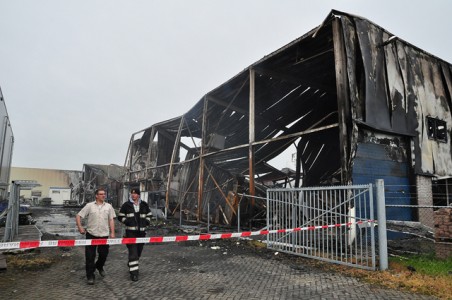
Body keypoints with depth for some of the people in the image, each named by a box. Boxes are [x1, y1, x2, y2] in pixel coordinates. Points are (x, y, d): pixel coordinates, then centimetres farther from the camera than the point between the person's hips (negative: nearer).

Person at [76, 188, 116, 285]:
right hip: (91, 234, -2)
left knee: (104, 254, 10)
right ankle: (90, 276, 15)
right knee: (90, 256, 2)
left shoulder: (108, 206, 7)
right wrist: (80, 227, -10)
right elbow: (78, 216, 1)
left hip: (104, 235, 2)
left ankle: (99, 266, 41)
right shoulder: (90, 206, 0)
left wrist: (112, 232, 2)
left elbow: (111, 220, 7)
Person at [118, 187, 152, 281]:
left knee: (139, 251, 14)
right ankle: (133, 272, -6)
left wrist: (147, 222, 3)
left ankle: (131, 266, 38)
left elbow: (149, 214, 19)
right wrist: (127, 221, -9)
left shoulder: (144, 205, 7)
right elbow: (120, 216, 6)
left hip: (141, 231, 4)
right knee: (133, 252, -10)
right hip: (130, 232, -4)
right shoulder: (126, 205, 0)